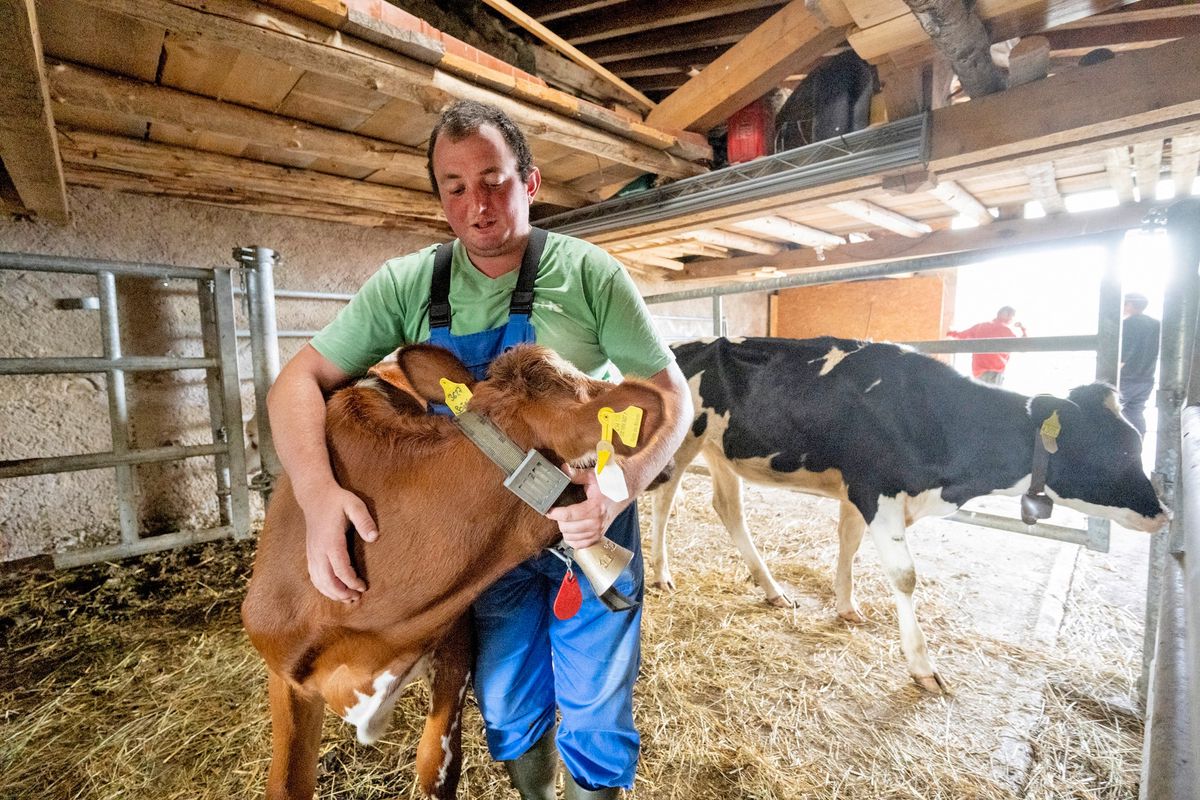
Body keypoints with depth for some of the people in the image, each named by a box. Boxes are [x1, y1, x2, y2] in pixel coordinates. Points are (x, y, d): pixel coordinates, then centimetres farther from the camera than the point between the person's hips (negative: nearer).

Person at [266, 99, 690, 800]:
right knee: (508, 709, 20)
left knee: (595, 710, 14)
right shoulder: (407, 285, -7)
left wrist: (621, 487, -30)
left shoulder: (587, 272, -13)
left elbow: (671, 393, -12)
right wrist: (319, 492, -26)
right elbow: (298, 382, -7)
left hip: (590, 527, -2)